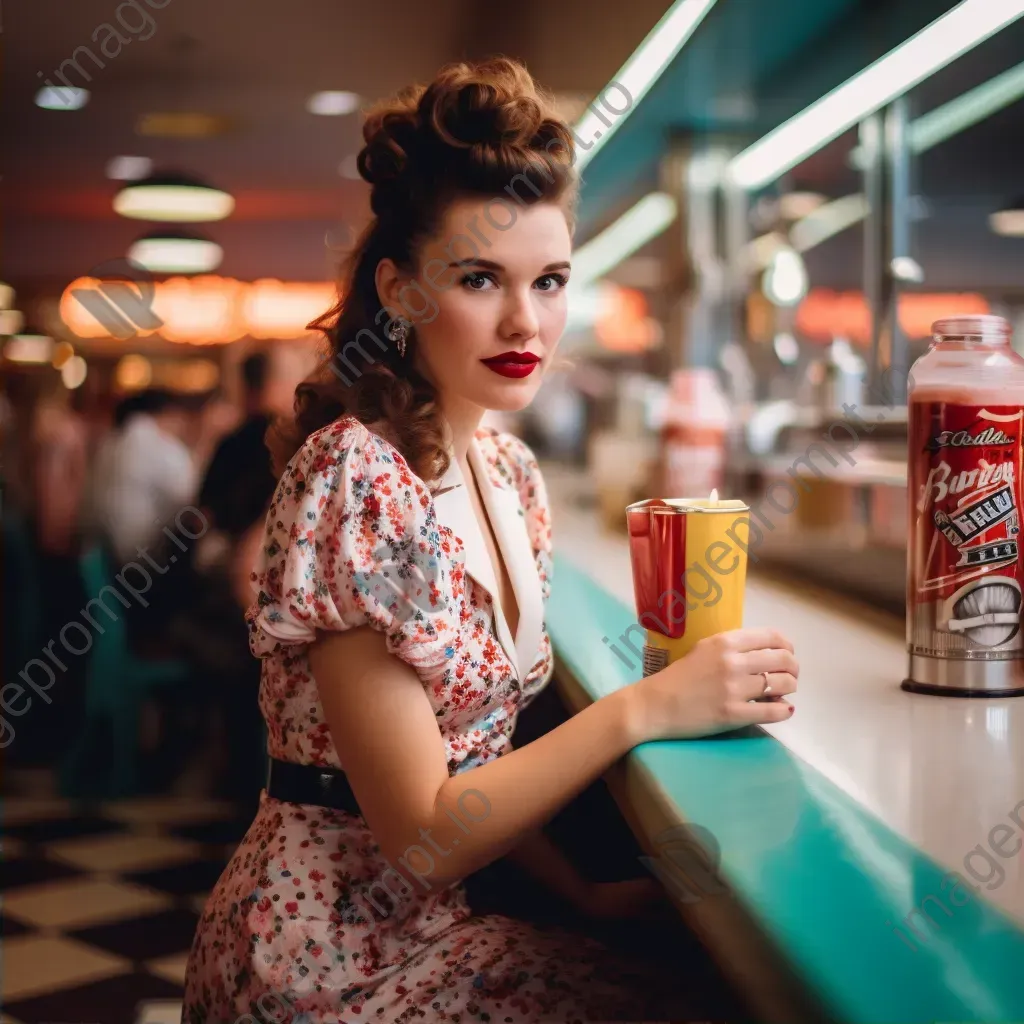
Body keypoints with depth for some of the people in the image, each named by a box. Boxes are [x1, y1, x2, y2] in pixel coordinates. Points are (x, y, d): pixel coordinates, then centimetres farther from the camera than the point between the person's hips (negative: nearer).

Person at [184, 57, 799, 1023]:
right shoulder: (355, 479, -21)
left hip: (434, 910, 7)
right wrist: (647, 705, -24)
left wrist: (581, 888, 0)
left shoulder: (510, 472, 4)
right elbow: (418, 832, -21)